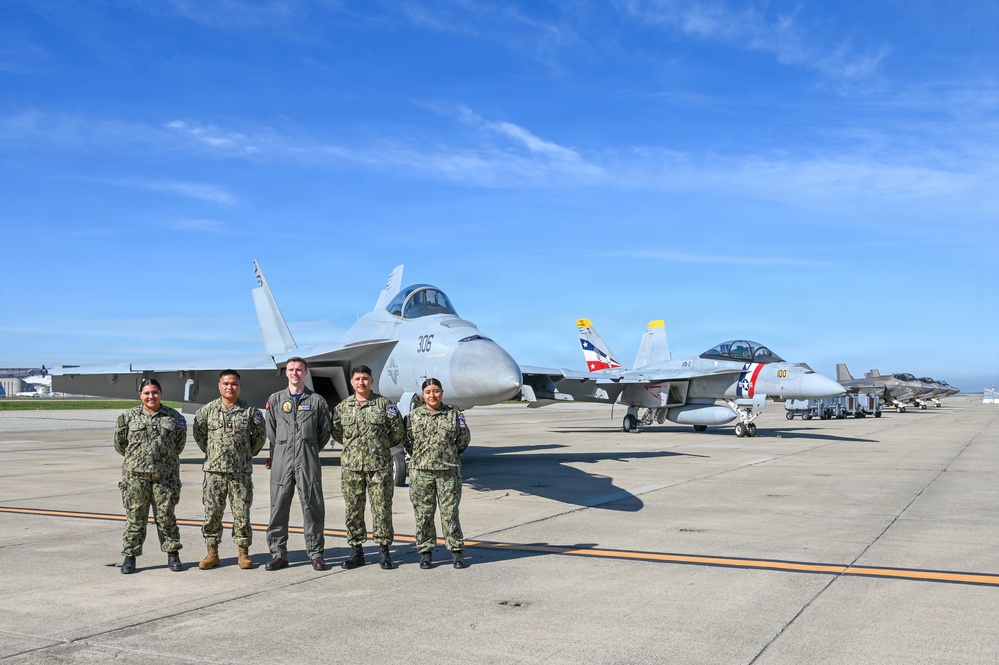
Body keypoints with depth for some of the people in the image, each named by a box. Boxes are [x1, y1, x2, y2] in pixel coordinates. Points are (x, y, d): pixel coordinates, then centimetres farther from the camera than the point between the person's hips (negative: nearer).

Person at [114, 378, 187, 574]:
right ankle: (129, 556, 12)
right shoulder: (129, 417, 3)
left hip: (165, 476, 0)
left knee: (166, 517, 6)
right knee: (135, 518, 3)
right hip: (136, 476, 0)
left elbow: (180, 441, 16)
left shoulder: (173, 417, 5)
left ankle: (172, 554, 15)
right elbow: (120, 442, 13)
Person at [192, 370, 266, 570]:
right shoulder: (207, 410, 3)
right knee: (212, 513, 3)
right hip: (214, 471, 1)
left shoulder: (250, 411, 2)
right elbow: (198, 433, 15)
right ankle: (212, 552, 14)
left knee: (242, 513, 2)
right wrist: (210, 452, 10)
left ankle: (243, 552, 12)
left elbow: (260, 436, 11)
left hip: (241, 472, -1)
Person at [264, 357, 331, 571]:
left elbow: (325, 431, 11)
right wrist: (281, 452, 13)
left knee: (313, 507, 0)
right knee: (278, 507, 2)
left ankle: (316, 553, 8)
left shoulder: (317, 401, 6)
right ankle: (279, 554, 11)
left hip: (308, 463, -1)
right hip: (282, 462, 1)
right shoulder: (275, 400, 9)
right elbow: (270, 431, 13)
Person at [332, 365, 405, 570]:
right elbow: (337, 433, 17)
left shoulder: (384, 404, 1)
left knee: (382, 509, 1)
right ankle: (356, 551, 16)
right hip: (351, 467, 2)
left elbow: (398, 432, 6)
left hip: (379, 466, -2)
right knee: (353, 510, 6)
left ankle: (383, 551, 12)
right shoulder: (343, 407, 7)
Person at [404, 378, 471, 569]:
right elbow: (407, 441, 11)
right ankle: (425, 551, 14)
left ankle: (457, 550, 11)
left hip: (448, 471, -1)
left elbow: (464, 439, 12)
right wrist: (419, 457, 11)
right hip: (421, 472, 1)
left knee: (450, 512, 2)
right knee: (423, 513, 5)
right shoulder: (414, 416, 4)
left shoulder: (453, 414, 4)